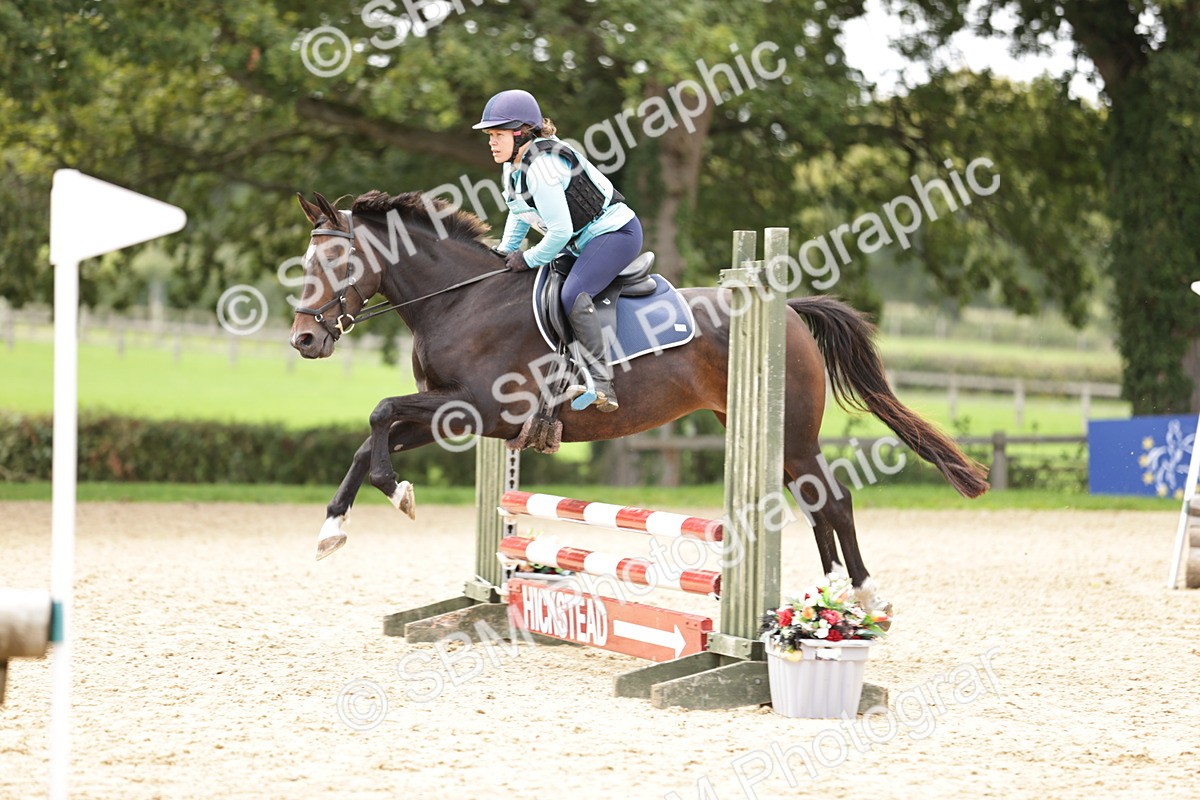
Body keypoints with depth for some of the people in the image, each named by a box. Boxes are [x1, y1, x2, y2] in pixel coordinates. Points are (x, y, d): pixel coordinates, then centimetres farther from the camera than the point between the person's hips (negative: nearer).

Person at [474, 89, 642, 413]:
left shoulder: (541, 167, -26)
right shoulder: (514, 165, 5)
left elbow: (560, 231, -27)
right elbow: (519, 213, 22)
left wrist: (529, 259, -13)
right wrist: (506, 252, 14)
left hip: (615, 232, -11)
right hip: (581, 242, 11)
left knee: (573, 295, -30)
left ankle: (600, 384, -34)